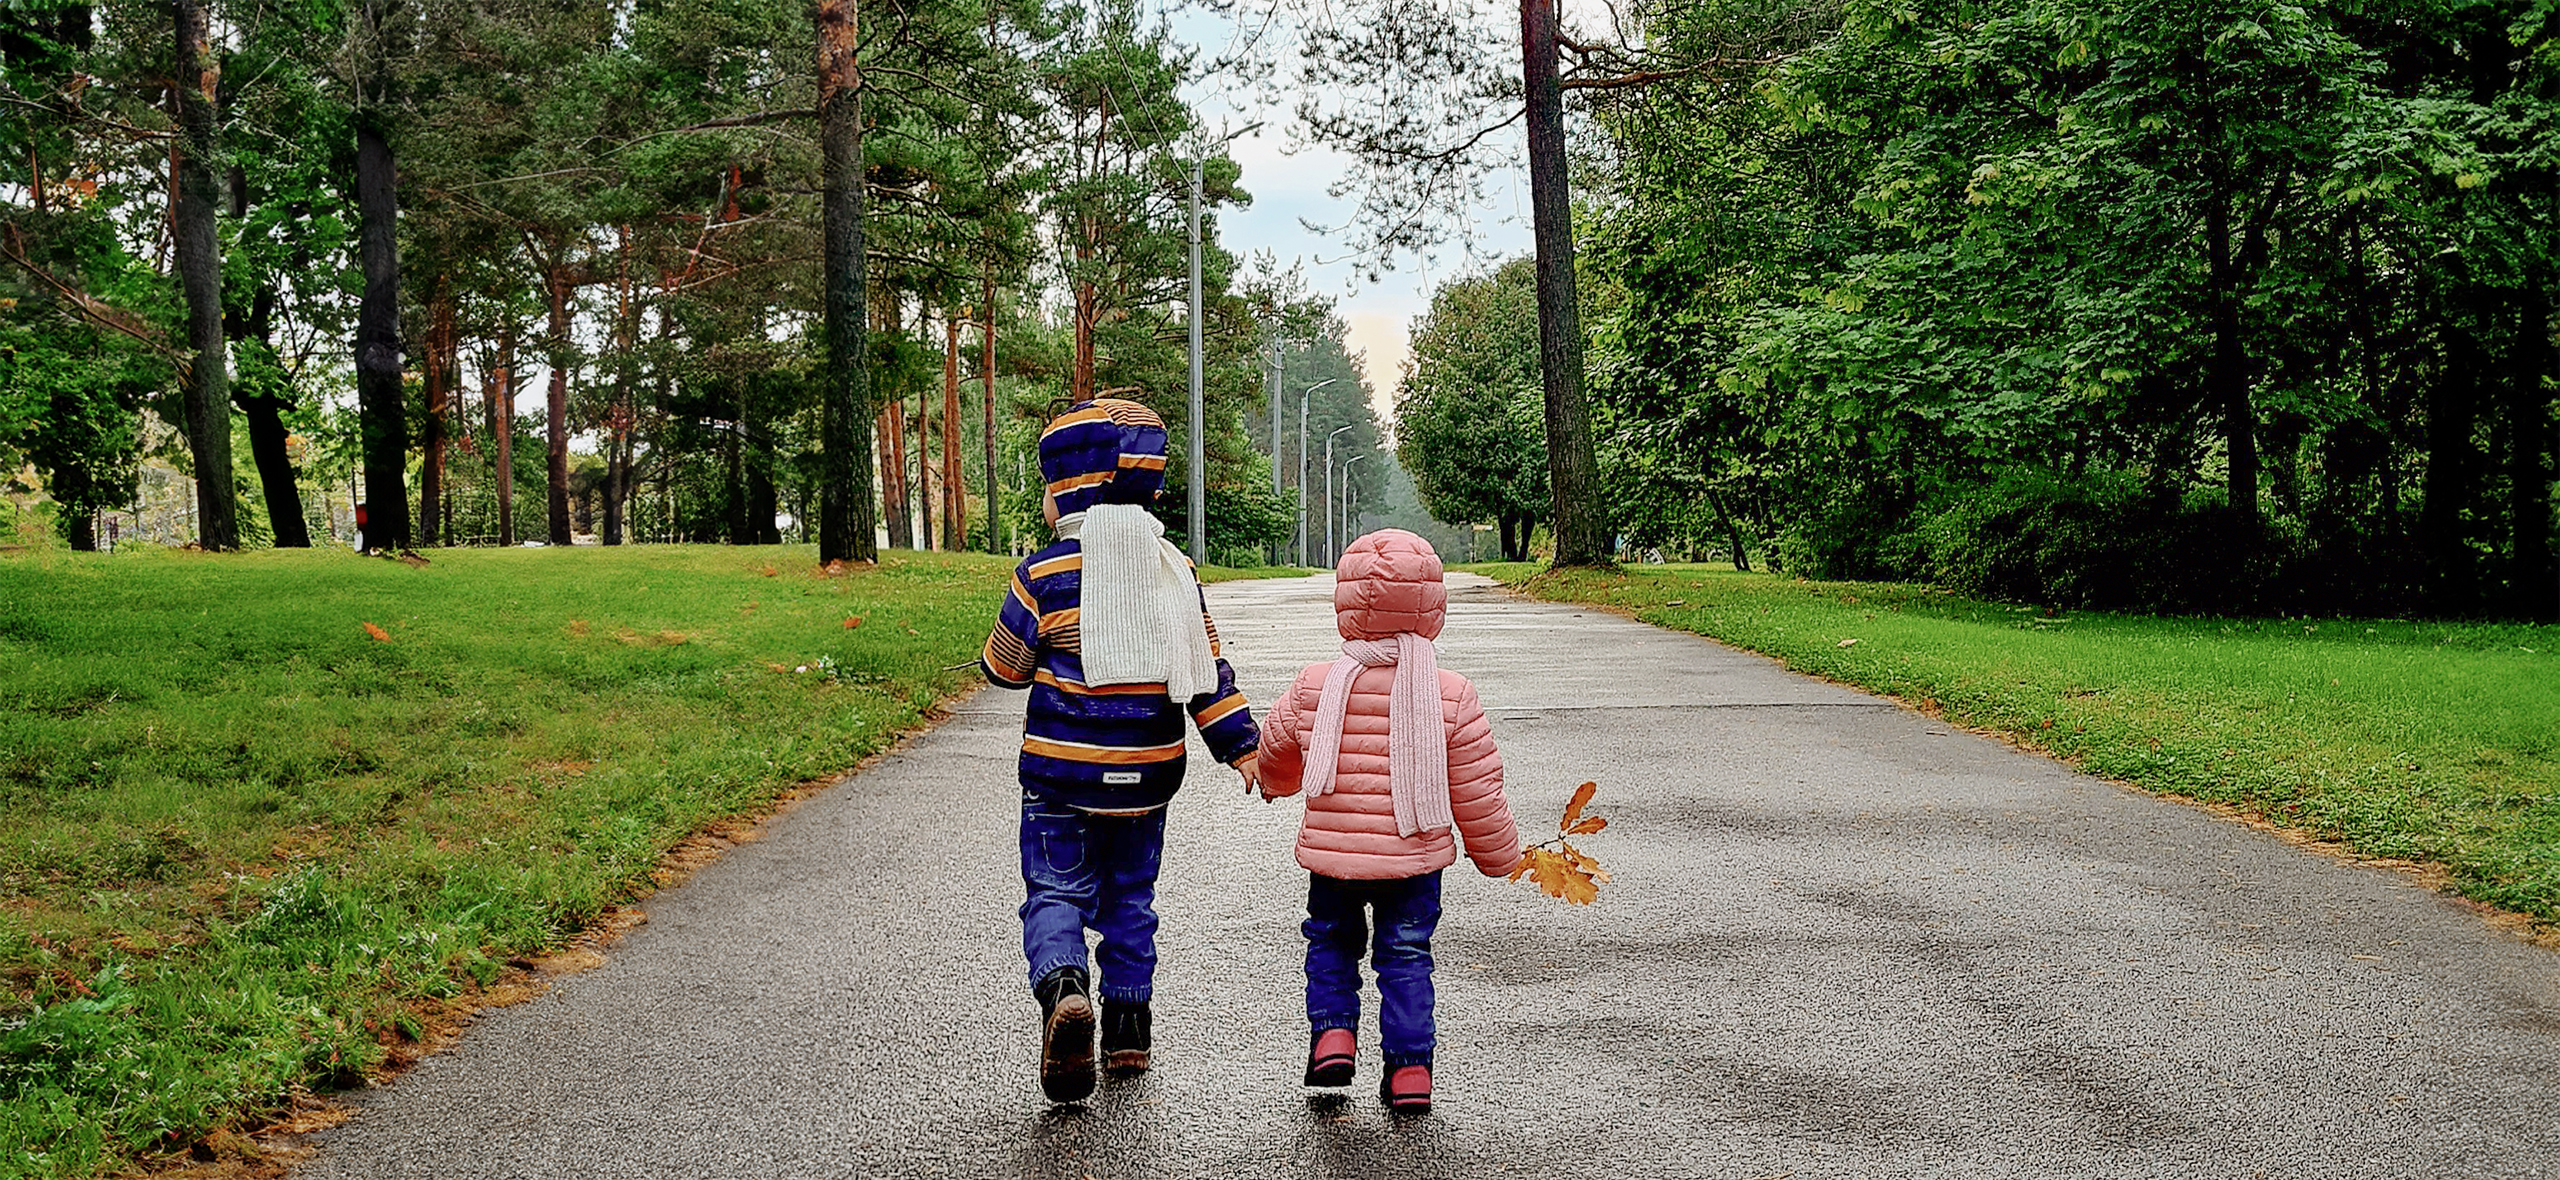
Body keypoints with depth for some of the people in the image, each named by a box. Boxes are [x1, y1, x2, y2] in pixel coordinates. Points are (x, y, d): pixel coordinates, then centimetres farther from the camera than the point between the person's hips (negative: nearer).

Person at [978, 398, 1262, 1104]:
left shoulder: (1043, 574, -10)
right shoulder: (1174, 569, 0)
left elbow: (1004, 667, 1)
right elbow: (1207, 668, 0)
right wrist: (1242, 747, 4)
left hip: (1061, 768, -3)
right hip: (1148, 770, 4)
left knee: (1055, 890, 4)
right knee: (1130, 896, 17)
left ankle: (1063, 988, -24)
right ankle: (1129, 1027, 20)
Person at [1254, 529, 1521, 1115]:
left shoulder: (1315, 687, -8)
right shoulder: (1452, 697, -10)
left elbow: (1274, 749, 11)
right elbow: (1478, 792, -4)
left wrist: (1274, 782, 36)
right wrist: (1499, 855, 13)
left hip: (1332, 854, 0)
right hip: (1416, 856, 0)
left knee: (1331, 942, 23)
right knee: (1405, 956, 13)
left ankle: (1332, 1032, 9)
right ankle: (1408, 1067, 11)